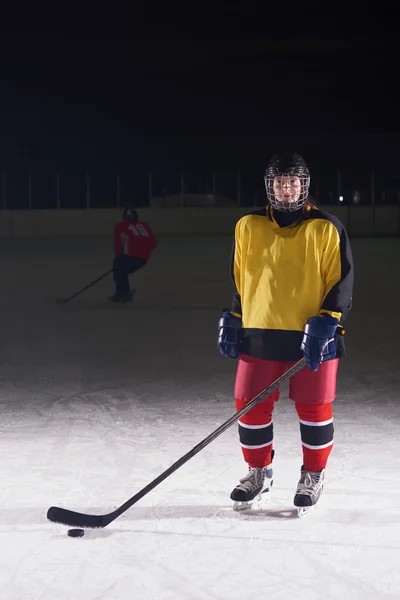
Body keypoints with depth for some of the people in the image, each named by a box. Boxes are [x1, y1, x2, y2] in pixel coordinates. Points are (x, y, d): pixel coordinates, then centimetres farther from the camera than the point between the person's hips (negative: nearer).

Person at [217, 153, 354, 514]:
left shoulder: (327, 229, -3)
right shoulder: (248, 227, 6)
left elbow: (342, 281, -4)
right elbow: (239, 279, 16)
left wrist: (326, 322, -15)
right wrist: (233, 320, 13)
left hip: (313, 338, -2)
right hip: (259, 335, 3)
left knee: (314, 409, 4)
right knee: (251, 406, 4)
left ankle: (313, 475, 23)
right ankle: (259, 472, 24)